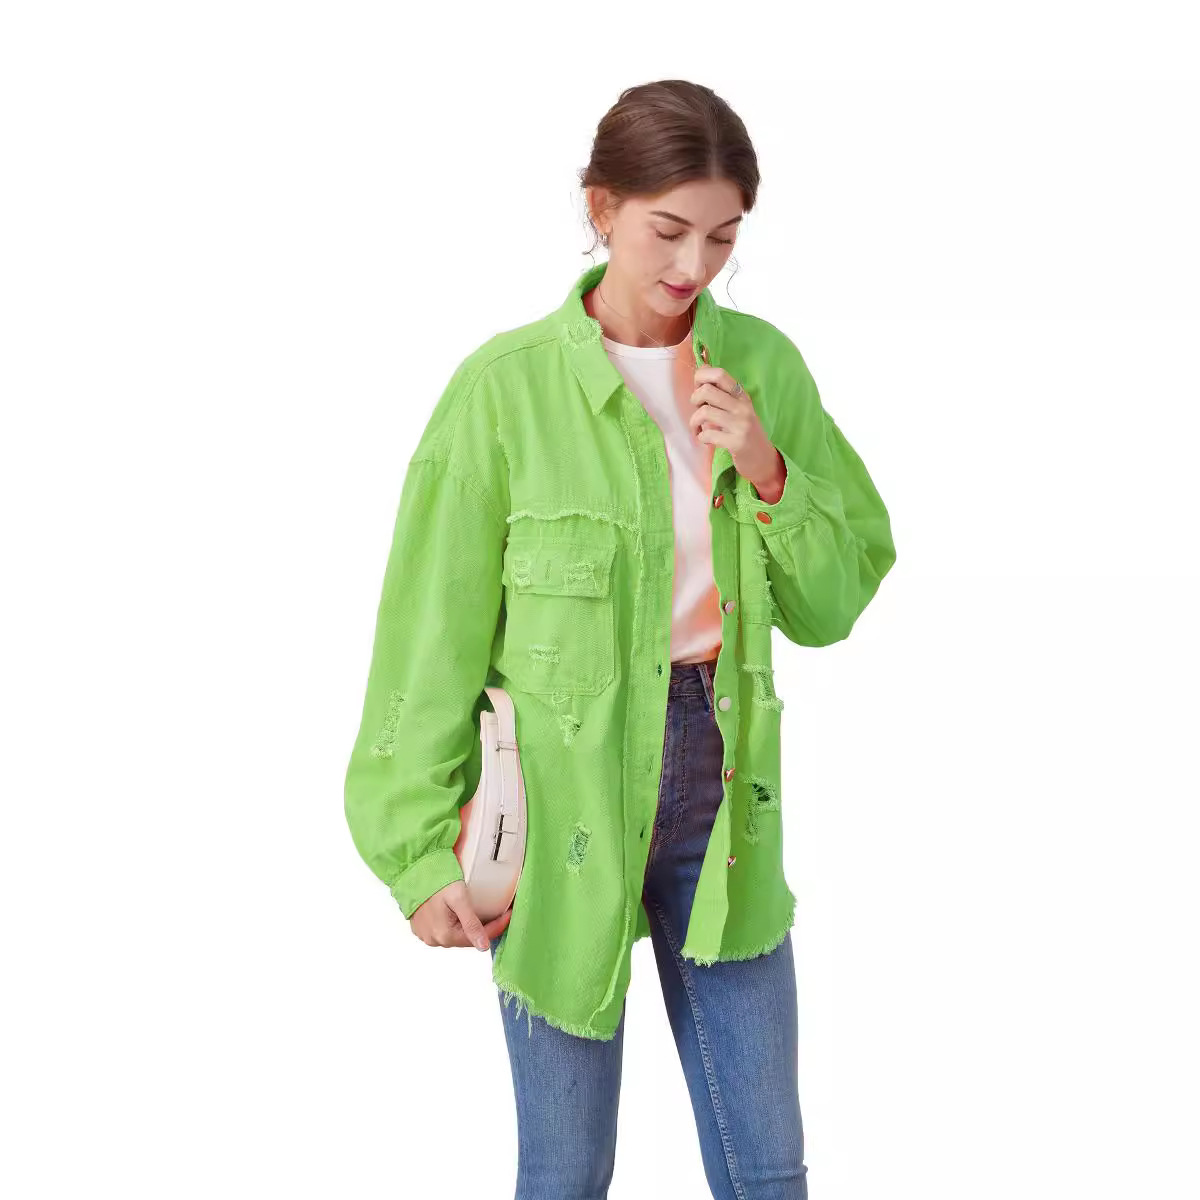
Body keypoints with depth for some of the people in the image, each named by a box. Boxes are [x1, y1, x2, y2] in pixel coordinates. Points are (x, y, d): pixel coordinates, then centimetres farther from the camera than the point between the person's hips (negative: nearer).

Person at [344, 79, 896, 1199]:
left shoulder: (763, 364, 1)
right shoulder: (507, 387, -11)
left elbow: (833, 602, 5)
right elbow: (432, 638, -7)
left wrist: (766, 473, -12)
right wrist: (421, 853, -7)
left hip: (720, 794, 3)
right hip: (568, 802, -3)